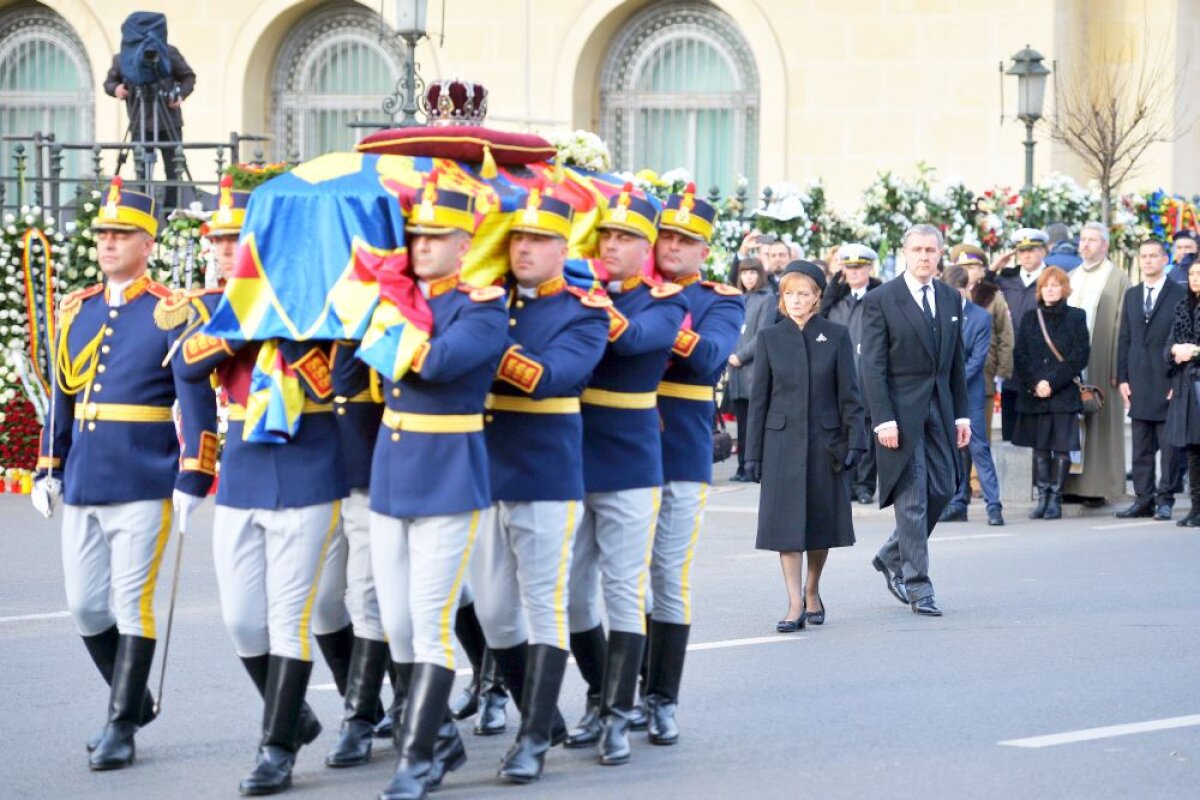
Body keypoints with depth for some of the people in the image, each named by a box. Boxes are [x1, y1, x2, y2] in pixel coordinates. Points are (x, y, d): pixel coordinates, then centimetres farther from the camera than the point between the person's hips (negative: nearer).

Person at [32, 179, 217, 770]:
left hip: (143, 488, -6)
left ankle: (121, 728, 5)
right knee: (85, 608, 9)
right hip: (82, 488, 6)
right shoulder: (77, 311, 11)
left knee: (132, 606, -3)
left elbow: (197, 403, -8)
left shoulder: (171, 315, -6)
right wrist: (48, 468, 12)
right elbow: (62, 396, 16)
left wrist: (192, 479, -13)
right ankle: (134, 702, 28)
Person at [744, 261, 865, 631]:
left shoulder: (836, 336, 2)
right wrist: (753, 453, 2)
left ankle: (812, 591, 28)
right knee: (786, 522, -6)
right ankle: (795, 605, -6)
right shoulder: (770, 338, 4)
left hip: (825, 441, 0)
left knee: (822, 520, 8)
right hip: (782, 441, 0)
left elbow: (849, 393, 2)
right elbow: (759, 398, 5)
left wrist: (854, 441, -6)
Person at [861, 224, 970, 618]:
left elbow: (956, 361, 16)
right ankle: (917, 586, 1)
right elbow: (873, 366, -9)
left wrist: (962, 412, 10)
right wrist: (883, 418, -16)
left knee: (942, 489, 5)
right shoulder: (880, 300, -6)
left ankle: (892, 557, 26)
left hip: (939, 408, 6)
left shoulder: (951, 299, 11)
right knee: (912, 499, -5)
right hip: (901, 411, -6)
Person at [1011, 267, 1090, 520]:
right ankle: (1042, 497, 8)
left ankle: (1055, 499, 2)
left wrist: (1052, 383, -12)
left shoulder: (1075, 317, 2)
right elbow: (1020, 355, 6)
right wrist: (1035, 383, -9)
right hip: (1034, 395, 3)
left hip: (1064, 393, -3)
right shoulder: (1030, 318, 11)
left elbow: (1080, 357, -5)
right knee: (1040, 447, 4)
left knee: (1062, 447, -3)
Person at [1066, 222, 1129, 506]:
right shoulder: (1071, 278, 16)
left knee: (1099, 423, -2)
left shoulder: (1117, 279, -3)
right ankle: (1073, 485, 8)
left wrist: (1117, 369, -15)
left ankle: (1099, 487, 1)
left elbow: (1121, 326, -8)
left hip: (1099, 364, -5)